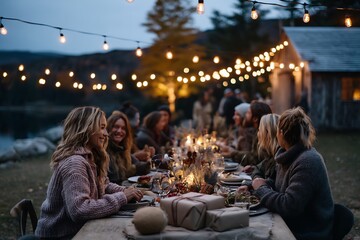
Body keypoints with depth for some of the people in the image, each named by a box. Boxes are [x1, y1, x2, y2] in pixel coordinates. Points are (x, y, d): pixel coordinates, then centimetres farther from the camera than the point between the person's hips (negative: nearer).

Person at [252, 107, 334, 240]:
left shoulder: (307, 162, -21)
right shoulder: (291, 156, 6)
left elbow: (289, 206, -25)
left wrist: (261, 188, -12)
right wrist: (265, 184, -5)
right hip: (289, 226, 7)